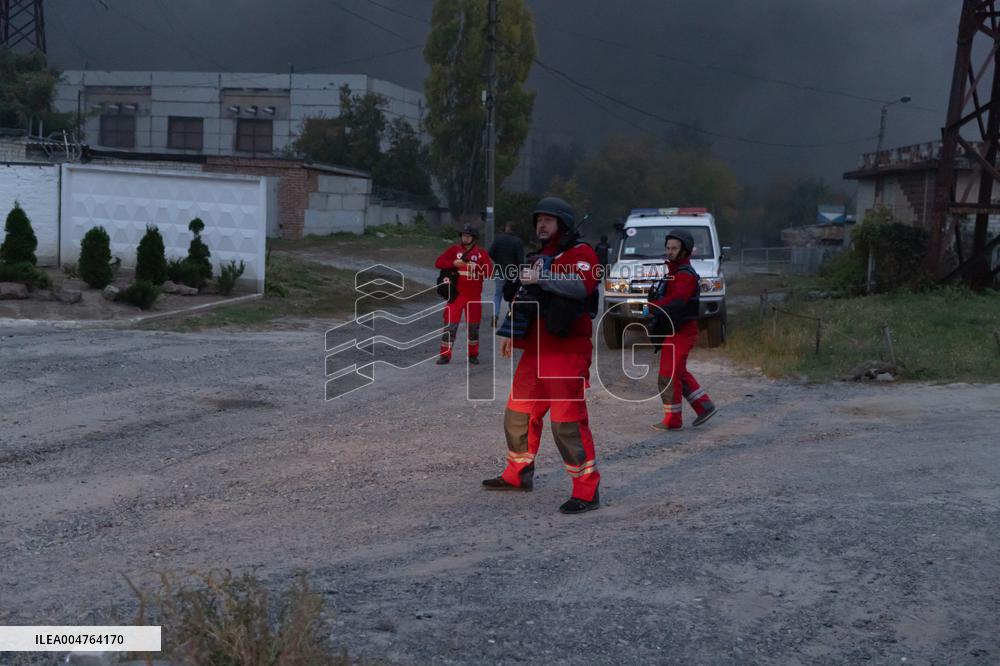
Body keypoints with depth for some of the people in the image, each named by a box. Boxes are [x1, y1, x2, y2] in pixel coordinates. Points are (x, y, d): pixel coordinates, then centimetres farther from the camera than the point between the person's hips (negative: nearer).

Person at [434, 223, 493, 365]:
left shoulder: (481, 253, 3)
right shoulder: (454, 250, 4)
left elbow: (489, 270, -6)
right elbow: (438, 263, -2)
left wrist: (476, 267, -21)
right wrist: (454, 263, -15)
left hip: (474, 296, 1)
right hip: (456, 294, -1)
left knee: (473, 326, 10)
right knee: (450, 324, -5)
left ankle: (473, 354, 24)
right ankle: (445, 355, 0)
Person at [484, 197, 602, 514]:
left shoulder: (581, 253, -6)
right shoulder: (538, 259, 21)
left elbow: (581, 286, -26)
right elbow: (523, 297, 30)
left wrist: (541, 278, -27)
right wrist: (509, 331, 21)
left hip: (567, 354, -9)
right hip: (535, 351, 9)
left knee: (568, 421, -12)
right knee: (518, 412, 16)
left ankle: (588, 491, -6)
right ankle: (518, 474, 32)